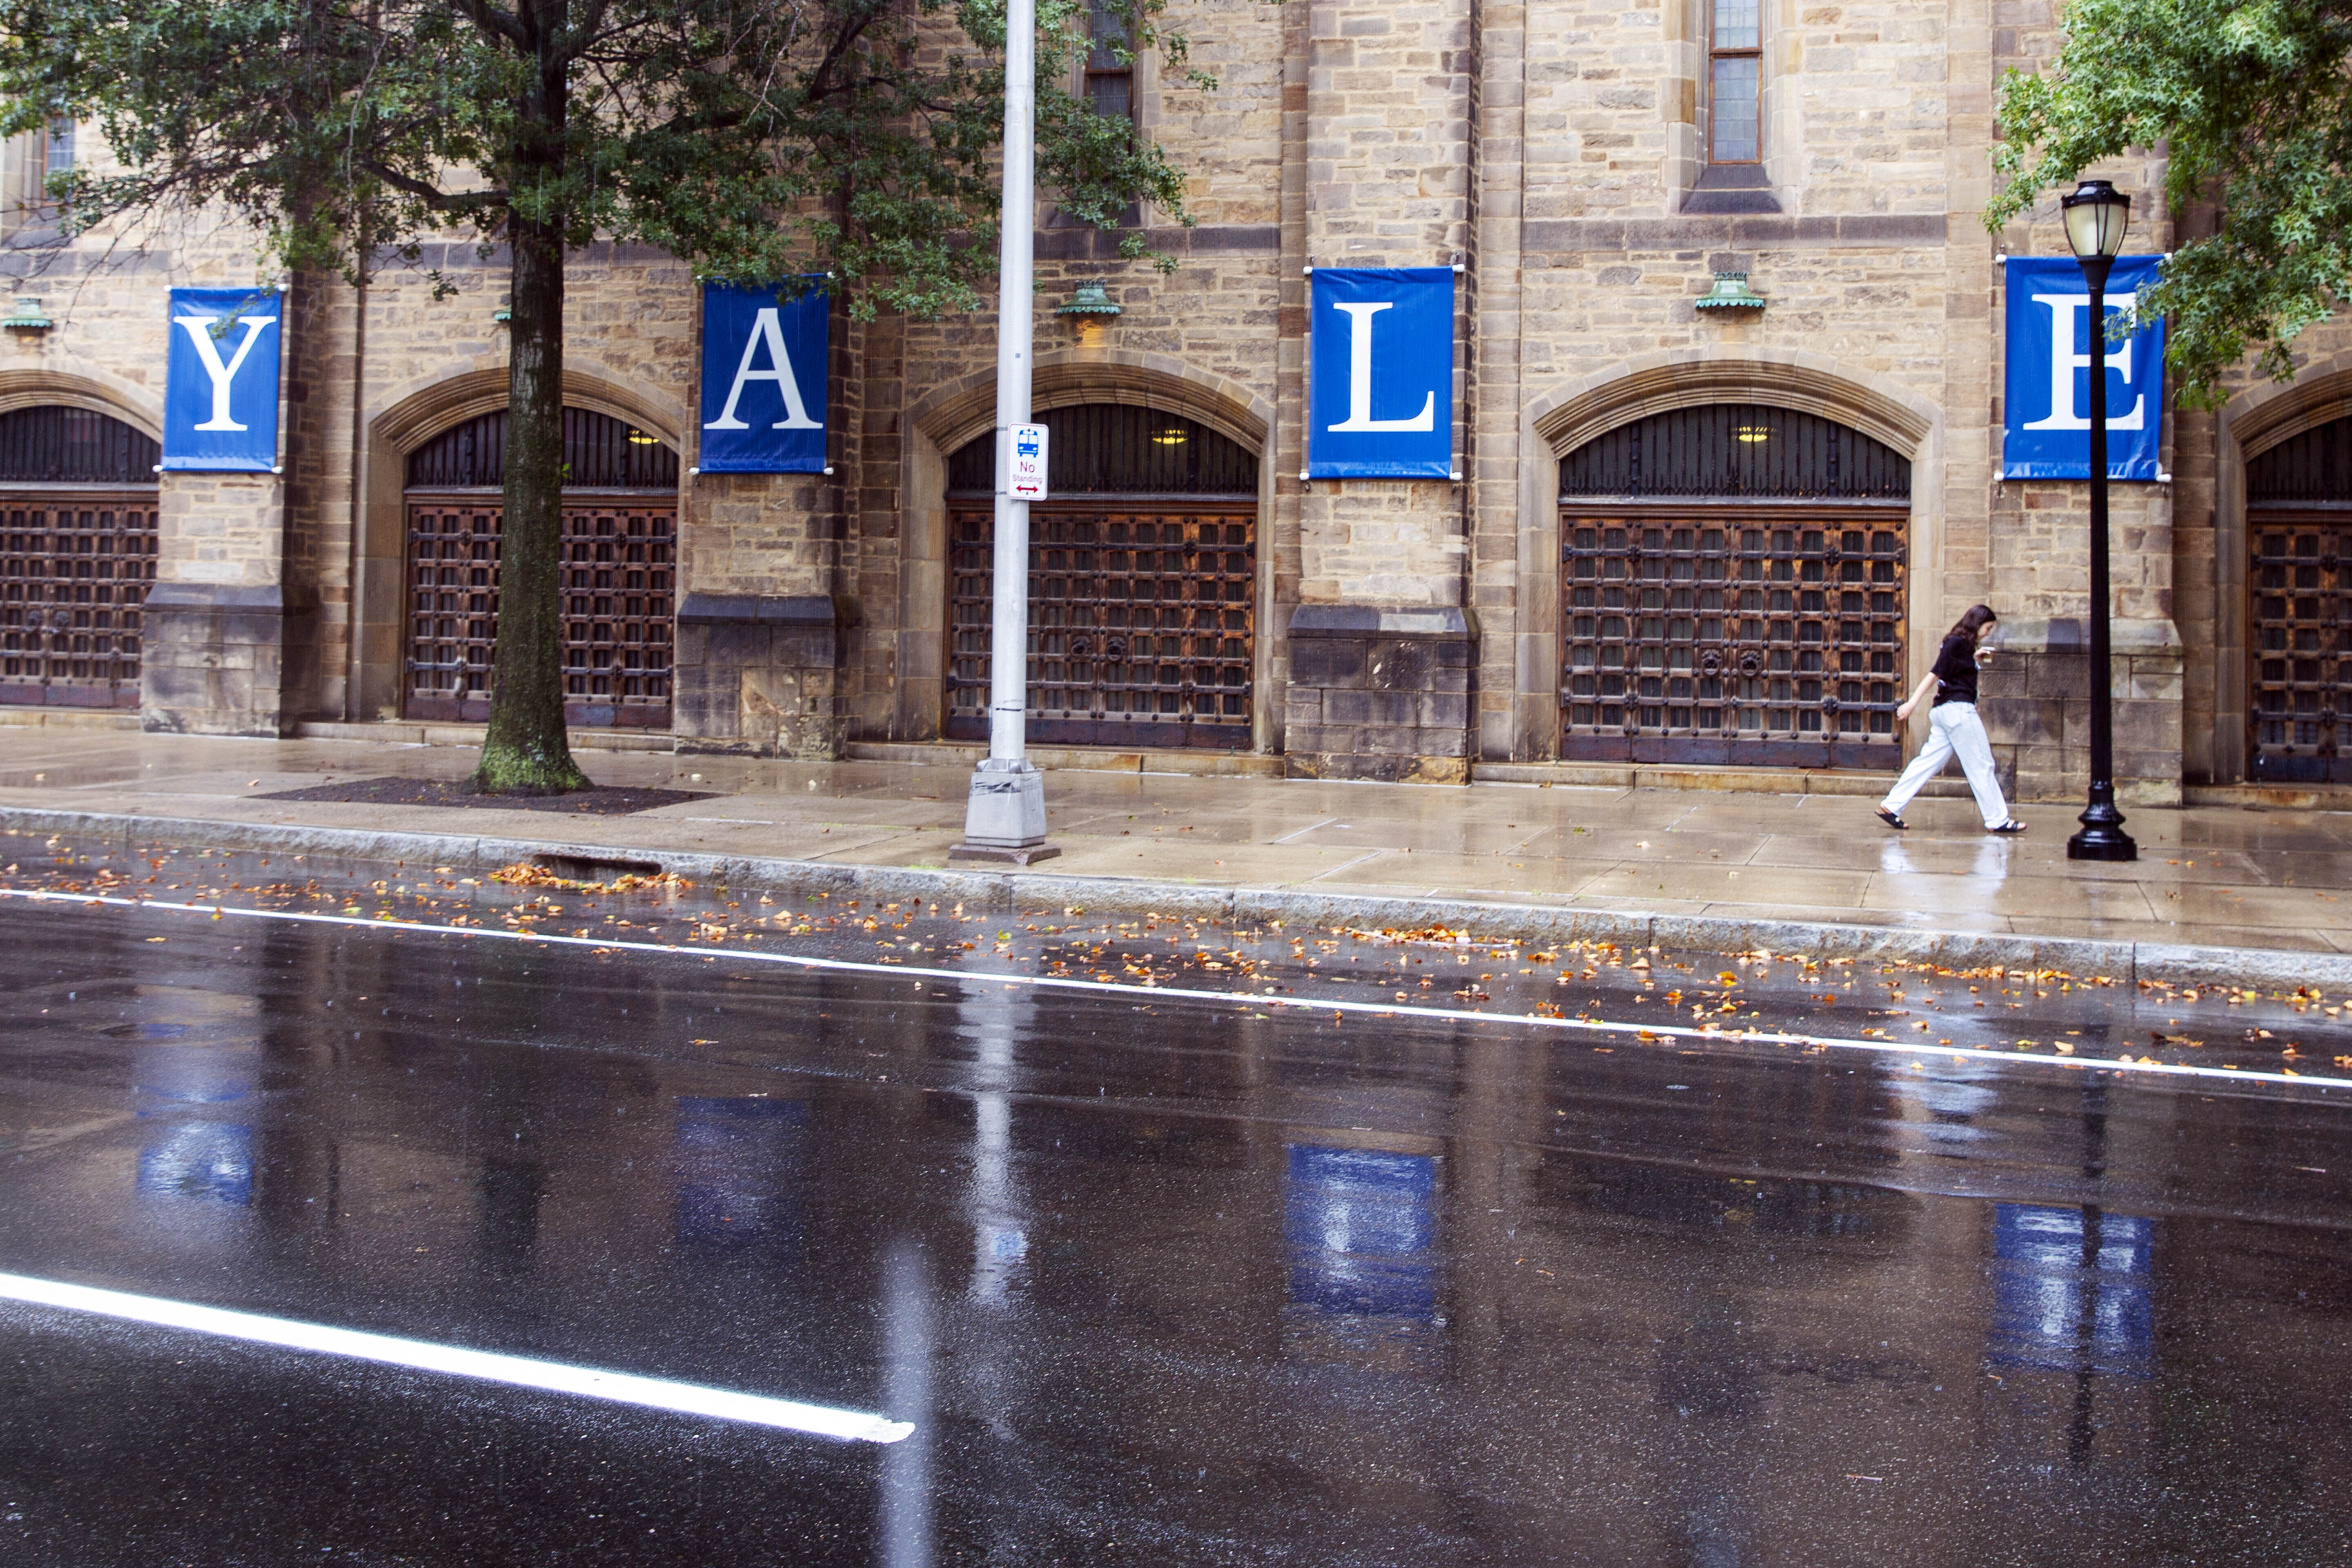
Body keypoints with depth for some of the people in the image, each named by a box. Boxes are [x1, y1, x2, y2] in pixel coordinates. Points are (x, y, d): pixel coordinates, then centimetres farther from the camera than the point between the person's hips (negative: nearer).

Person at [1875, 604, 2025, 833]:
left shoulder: (1962, 645, 17)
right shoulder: (1958, 643, -11)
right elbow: (1935, 674, -18)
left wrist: (1976, 660, 15)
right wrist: (1913, 703, -22)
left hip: (1945, 711, 10)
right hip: (1959, 709, -10)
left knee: (1929, 761, 5)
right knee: (1981, 765, -2)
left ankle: (1891, 806, 1)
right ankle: (1998, 820, 4)